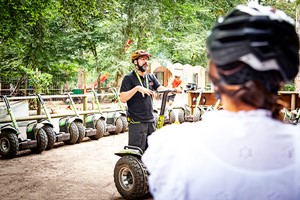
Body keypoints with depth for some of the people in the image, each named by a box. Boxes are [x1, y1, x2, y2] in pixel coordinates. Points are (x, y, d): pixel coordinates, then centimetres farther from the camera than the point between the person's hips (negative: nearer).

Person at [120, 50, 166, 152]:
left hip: (150, 121, 6)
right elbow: (122, 98, -13)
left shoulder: (151, 77, 14)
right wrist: (137, 88, -25)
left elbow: (161, 89, 0)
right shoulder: (129, 78, -4)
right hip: (136, 122, -6)